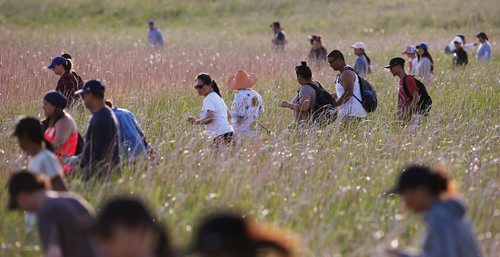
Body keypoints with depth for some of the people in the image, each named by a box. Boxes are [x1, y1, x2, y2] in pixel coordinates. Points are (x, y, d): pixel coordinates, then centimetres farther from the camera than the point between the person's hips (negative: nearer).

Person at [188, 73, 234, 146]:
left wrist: (195, 121, -10)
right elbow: (229, 115, 25)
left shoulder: (208, 99, -8)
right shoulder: (218, 97, 21)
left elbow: (210, 118, -20)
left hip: (221, 135, -10)